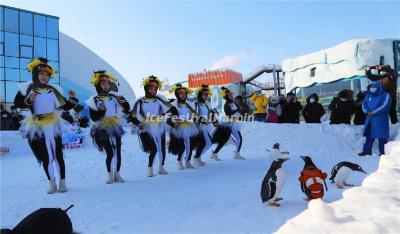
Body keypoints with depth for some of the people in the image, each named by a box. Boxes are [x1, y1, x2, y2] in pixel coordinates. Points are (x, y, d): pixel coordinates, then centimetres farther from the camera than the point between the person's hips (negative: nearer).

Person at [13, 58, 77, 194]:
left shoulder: (54, 90, 2)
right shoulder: (27, 88, 1)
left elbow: (66, 107, 2)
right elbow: (17, 103, 0)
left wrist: (72, 100, -18)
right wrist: (28, 101, -17)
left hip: (53, 126, 0)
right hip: (36, 127, 1)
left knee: (58, 155, -1)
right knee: (45, 157, 7)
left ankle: (62, 182, 9)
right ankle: (51, 183, 17)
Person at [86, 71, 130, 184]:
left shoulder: (115, 97, 6)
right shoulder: (94, 100, -3)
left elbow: (127, 110, 4)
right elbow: (94, 118, -8)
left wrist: (122, 100, -12)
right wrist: (100, 111, -25)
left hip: (116, 128, 3)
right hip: (103, 130, -3)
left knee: (118, 152, 5)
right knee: (110, 152, -7)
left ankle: (117, 174, 17)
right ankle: (110, 175, 9)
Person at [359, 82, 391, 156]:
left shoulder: (385, 95, -3)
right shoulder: (368, 95, 14)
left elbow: (385, 105, -16)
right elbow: (364, 104, 8)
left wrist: (374, 113, -19)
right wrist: (367, 111, -12)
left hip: (380, 120, -5)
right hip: (370, 119, 5)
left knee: (382, 137, -2)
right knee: (369, 135, 8)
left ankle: (383, 152, 7)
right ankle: (367, 150, 14)